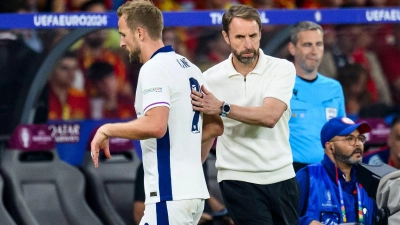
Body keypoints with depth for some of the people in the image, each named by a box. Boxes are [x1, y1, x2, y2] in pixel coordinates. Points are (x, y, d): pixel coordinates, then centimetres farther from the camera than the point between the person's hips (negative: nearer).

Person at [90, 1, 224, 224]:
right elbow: (215, 126, 22)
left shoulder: (154, 69, -12)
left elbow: (155, 125, -27)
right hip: (193, 188, 10)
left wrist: (107, 130, -14)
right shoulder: (190, 68, 15)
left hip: (170, 193, -10)